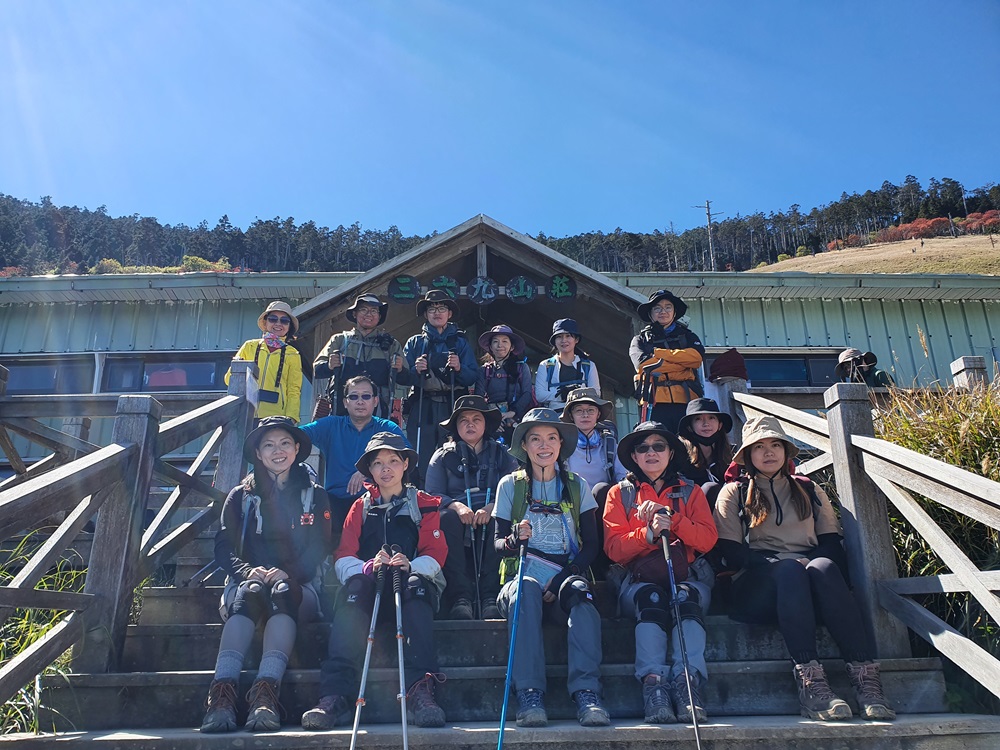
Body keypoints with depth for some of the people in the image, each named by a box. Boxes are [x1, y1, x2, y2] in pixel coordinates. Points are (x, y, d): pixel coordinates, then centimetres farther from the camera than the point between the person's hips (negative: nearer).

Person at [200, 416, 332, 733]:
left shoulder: (314, 496, 14)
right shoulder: (240, 496, 15)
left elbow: (319, 550, 3)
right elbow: (224, 547, 3)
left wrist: (288, 573, -17)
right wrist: (248, 571, -18)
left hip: (297, 587, 0)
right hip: (247, 583, 1)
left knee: (282, 591, -36)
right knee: (250, 590, -36)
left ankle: (265, 692, -53)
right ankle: (222, 692, -51)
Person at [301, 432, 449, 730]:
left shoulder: (424, 504, 14)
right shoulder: (361, 507, 18)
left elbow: (435, 555, 1)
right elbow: (343, 558, 4)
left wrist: (410, 566, -22)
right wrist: (369, 567, -20)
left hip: (409, 592, -1)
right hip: (370, 588, 1)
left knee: (417, 584, -35)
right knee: (352, 587, -32)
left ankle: (420, 689, -44)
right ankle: (335, 693, -42)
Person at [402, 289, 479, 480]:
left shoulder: (460, 342, 13)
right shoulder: (415, 342, 15)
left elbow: (473, 378, 3)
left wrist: (459, 369, -16)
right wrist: (416, 370, -14)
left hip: (452, 407, 0)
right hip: (422, 408, 0)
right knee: (420, 460, -6)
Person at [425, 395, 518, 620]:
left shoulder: (501, 454, 16)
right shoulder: (443, 456, 16)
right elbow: (431, 494, 3)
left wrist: (491, 507, -20)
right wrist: (456, 505, -19)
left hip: (491, 519, 0)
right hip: (458, 524, 0)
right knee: (446, 516, -34)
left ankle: (491, 596, -33)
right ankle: (460, 597, -38)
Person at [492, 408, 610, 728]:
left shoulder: (577, 486, 11)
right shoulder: (510, 485, 9)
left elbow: (591, 544, 4)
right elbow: (498, 542, 4)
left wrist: (562, 579, -12)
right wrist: (514, 540, -22)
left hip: (565, 579, 1)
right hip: (522, 577, 0)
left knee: (580, 592, -33)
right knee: (525, 590, -35)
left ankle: (586, 693, -38)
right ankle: (529, 695, -36)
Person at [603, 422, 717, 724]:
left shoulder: (690, 492, 19)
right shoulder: (620, 493, 16)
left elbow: (708, 539, 3)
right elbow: (613, 547, 2)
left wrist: (671, 518, -11)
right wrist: (649, 533, -15)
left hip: (687, 576, 1)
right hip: (639, 580, -1)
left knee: (687, 596, -34)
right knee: (651, 597, -35)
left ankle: (688, 682, -45)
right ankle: (652, 682, -42)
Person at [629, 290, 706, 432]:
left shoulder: (687, 335, 23)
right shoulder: (641, 339, 20)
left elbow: (696, 357, 0)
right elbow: (642, 364, -2)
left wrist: (658, 352, 0)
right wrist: (683, 364, -2)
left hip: (686, 400, 1)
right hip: (655, 403, -1)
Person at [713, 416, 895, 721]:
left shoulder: (808, 490, 24)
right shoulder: (734, 493, 15)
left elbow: (832, 543, 13)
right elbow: (729, 553, 2)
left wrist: (811, 563, -11)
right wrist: (782, 564, -12)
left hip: (807, 578, 2)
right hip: (755, 587, -2)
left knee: (824, 567, -33)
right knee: (789, 571, -36)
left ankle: (866, 679, -43)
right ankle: (810, 683, -47)